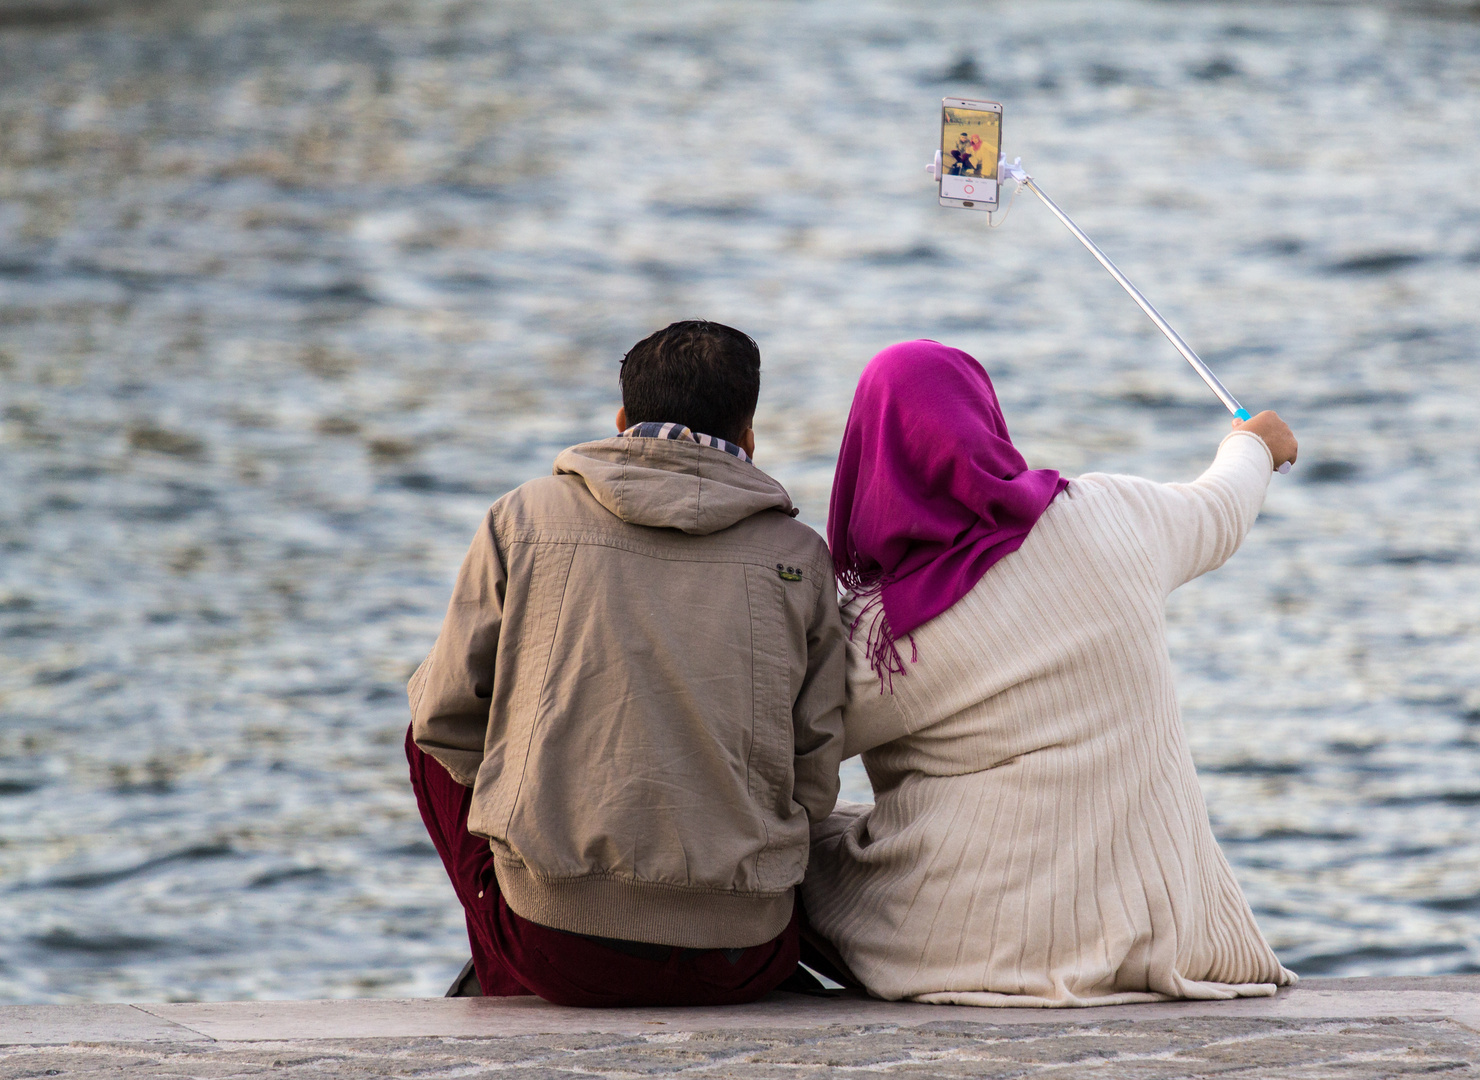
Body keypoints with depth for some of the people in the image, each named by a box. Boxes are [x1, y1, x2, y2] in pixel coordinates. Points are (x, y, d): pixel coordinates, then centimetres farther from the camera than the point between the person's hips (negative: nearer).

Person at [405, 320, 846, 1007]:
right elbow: (814, 786, 4)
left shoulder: (521, 518, 2)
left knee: (431, 739, 27)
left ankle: (503, 979, 25)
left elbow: (447, 717, 7)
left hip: (554, 946, -1)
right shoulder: (798, 555, 3)